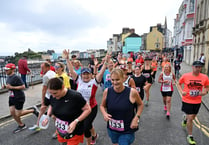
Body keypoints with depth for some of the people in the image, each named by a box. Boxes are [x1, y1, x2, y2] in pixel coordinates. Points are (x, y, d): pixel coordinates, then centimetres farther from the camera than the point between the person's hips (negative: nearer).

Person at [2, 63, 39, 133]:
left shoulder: (16, 77, -20)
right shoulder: (8, 77, 7)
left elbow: (23, 86, -23)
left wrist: (12, 87, -25)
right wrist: (5, 86, 2)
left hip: (19, 98, -9)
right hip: (11, 98, 9)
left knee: (18, 114, -1)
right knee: (12, 113, 12)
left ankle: (33, 110, 19)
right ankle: (21, 125, 31)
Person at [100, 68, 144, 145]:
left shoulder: (132, 92, -19)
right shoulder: (107, 91, -13)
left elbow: (140, 104, -1)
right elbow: (102, 106, 4)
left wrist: (136, 118, -12)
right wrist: (104, 114, -15)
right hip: (112, 129, 3)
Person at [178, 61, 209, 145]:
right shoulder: (185, 76, -12)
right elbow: (179, 83, 4)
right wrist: (181, 91, -11)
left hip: (197, 101, 3)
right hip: (187, 100, -3)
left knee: (192, 117, 21)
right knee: (190, 118, -1)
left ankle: (185, 118, 58)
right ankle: (190, 136, 18)